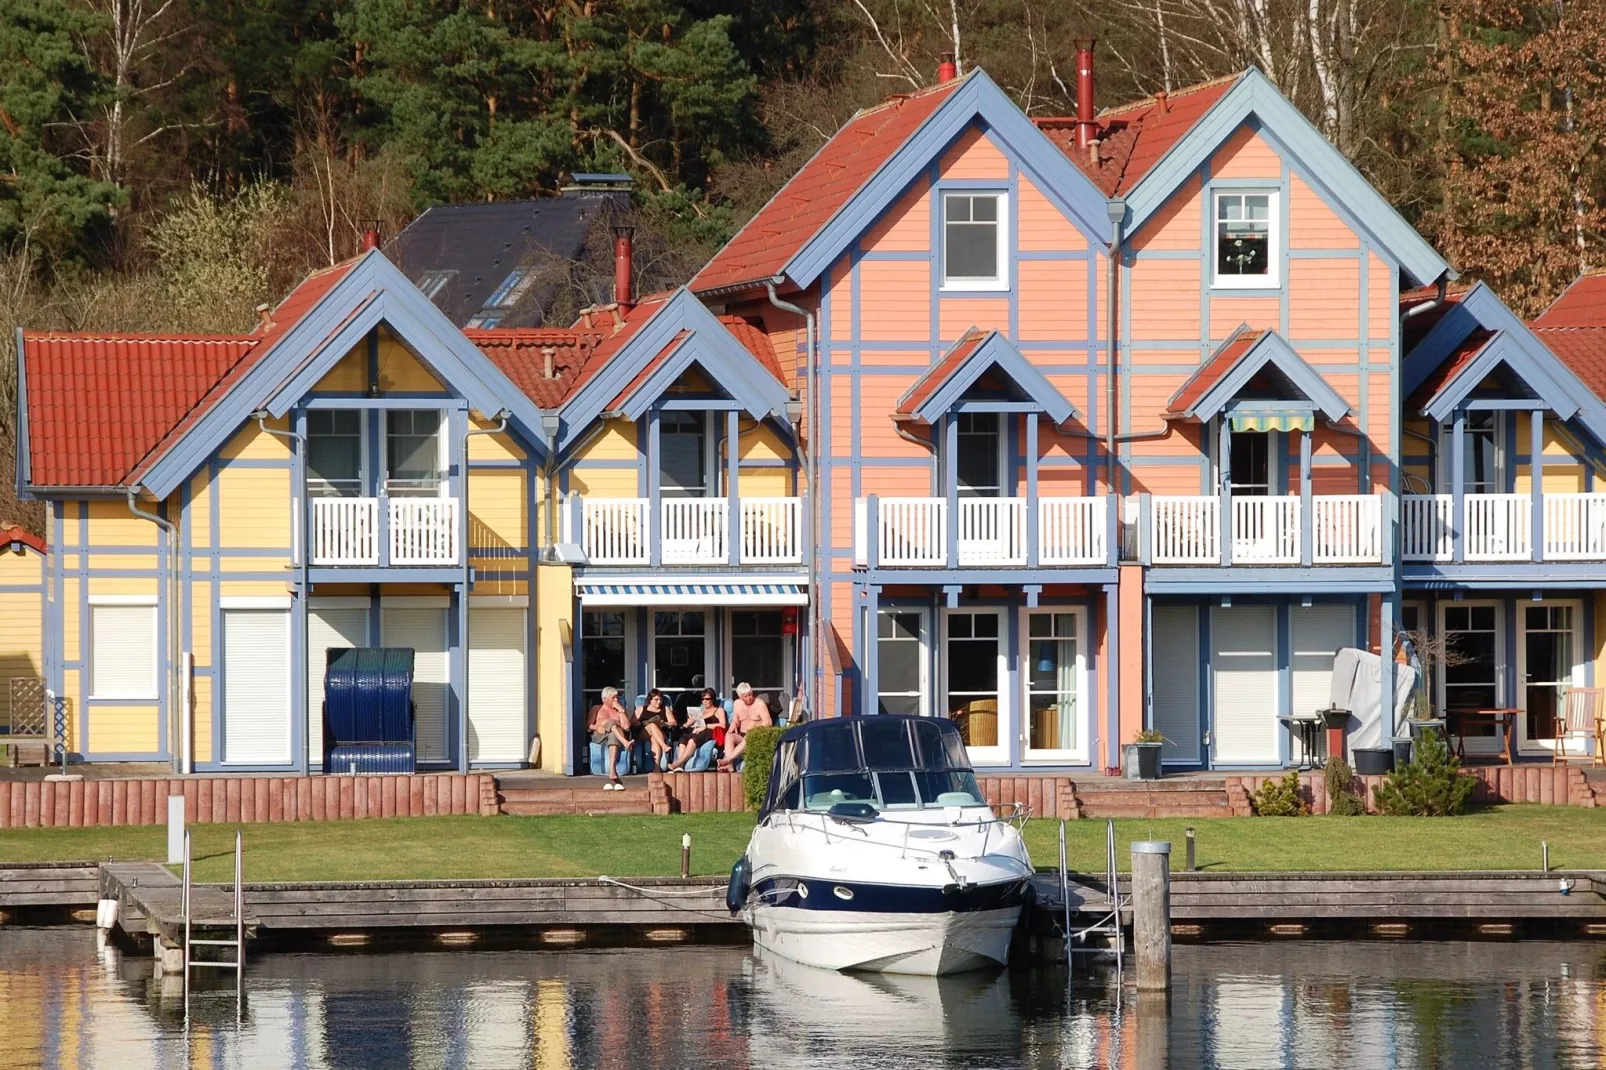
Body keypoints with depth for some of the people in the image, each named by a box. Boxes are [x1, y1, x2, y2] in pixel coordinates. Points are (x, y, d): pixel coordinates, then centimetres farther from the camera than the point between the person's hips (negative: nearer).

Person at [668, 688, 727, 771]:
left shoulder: (719, 710, 17)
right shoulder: (700, 712, 33)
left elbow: (723, 725, -1)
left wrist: (705, 726, -9)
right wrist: (689, 723, 0)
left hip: (711, 734, -5)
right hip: (698, 733, 5)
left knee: (693, 739, -38)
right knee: (684, 738, -31)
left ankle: (678, 763, -50)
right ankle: (679, 766, -49)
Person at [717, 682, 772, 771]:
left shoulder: (759, 704, -4)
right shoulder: (738, 704, 12)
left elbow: (768, 722, -11)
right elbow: (735, 721, 20)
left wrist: (756, 727, -28)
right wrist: (731, 729, -3)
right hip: (742, 735, 5)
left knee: (748, 738, -39)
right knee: (729, 736, -26)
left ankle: (728, 760, -48)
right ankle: (730, 765, -43)